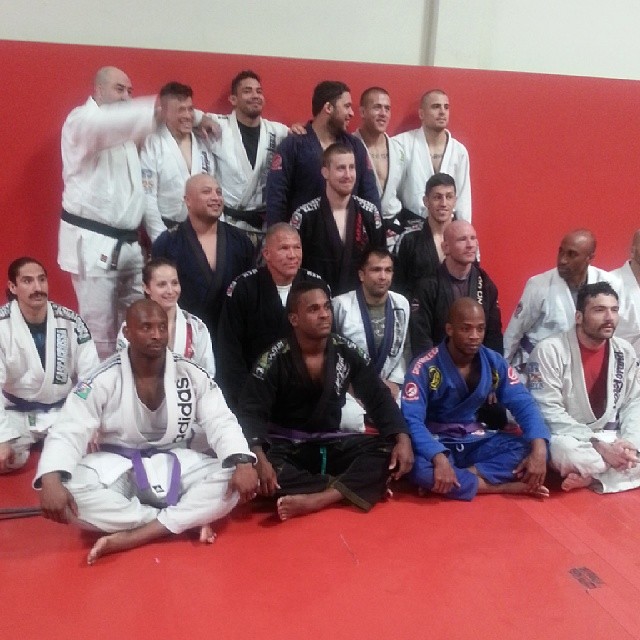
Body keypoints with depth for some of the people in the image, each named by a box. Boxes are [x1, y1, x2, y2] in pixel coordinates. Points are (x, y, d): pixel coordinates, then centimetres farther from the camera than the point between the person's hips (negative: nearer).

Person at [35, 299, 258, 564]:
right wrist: (51, 480, -38)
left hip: (174, 465, 2)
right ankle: (189, 520, -26)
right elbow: (67, 432, -17)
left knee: (233, 479, -24)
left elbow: (222, 423, -7)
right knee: (70, 490, -33)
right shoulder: (102, 381, -12)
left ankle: (131, 537, -30)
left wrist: (243, 463, -28)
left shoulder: (192, 375, -5)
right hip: (116, 467, -1)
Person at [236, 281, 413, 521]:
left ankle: (317, 500, -36)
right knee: (253, 470, -36)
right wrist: (260, 459, -36)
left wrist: (402, 438, -19)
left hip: (331, 444, 3)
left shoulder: (347, 352, -2)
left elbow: (378, 398, -1)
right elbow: (251, 412, -17)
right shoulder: (274, 360, -11)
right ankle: (361, 487, -27)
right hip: (284, 446, -3)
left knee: (390, 450, -20)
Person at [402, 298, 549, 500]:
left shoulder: (495, 363, -3)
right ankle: (506, 486, -24)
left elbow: (524, 405, -6)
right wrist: (439, 459, -42)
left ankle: (463, 477, -23)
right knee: (419, 467, -38)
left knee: (531, 450, -17)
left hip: (475, 441, 4)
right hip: (437, 441, -4)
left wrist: (539, 449, -25)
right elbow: (412, 420, -26)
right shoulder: (424, 367, -17)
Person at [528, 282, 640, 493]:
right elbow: (548, 412, -20)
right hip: (568, 438, -5)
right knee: (563, 449, -39)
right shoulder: (550, 350, -15)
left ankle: (592, 478, -17)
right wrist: (598, 446, -24)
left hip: (610, 439, 6)